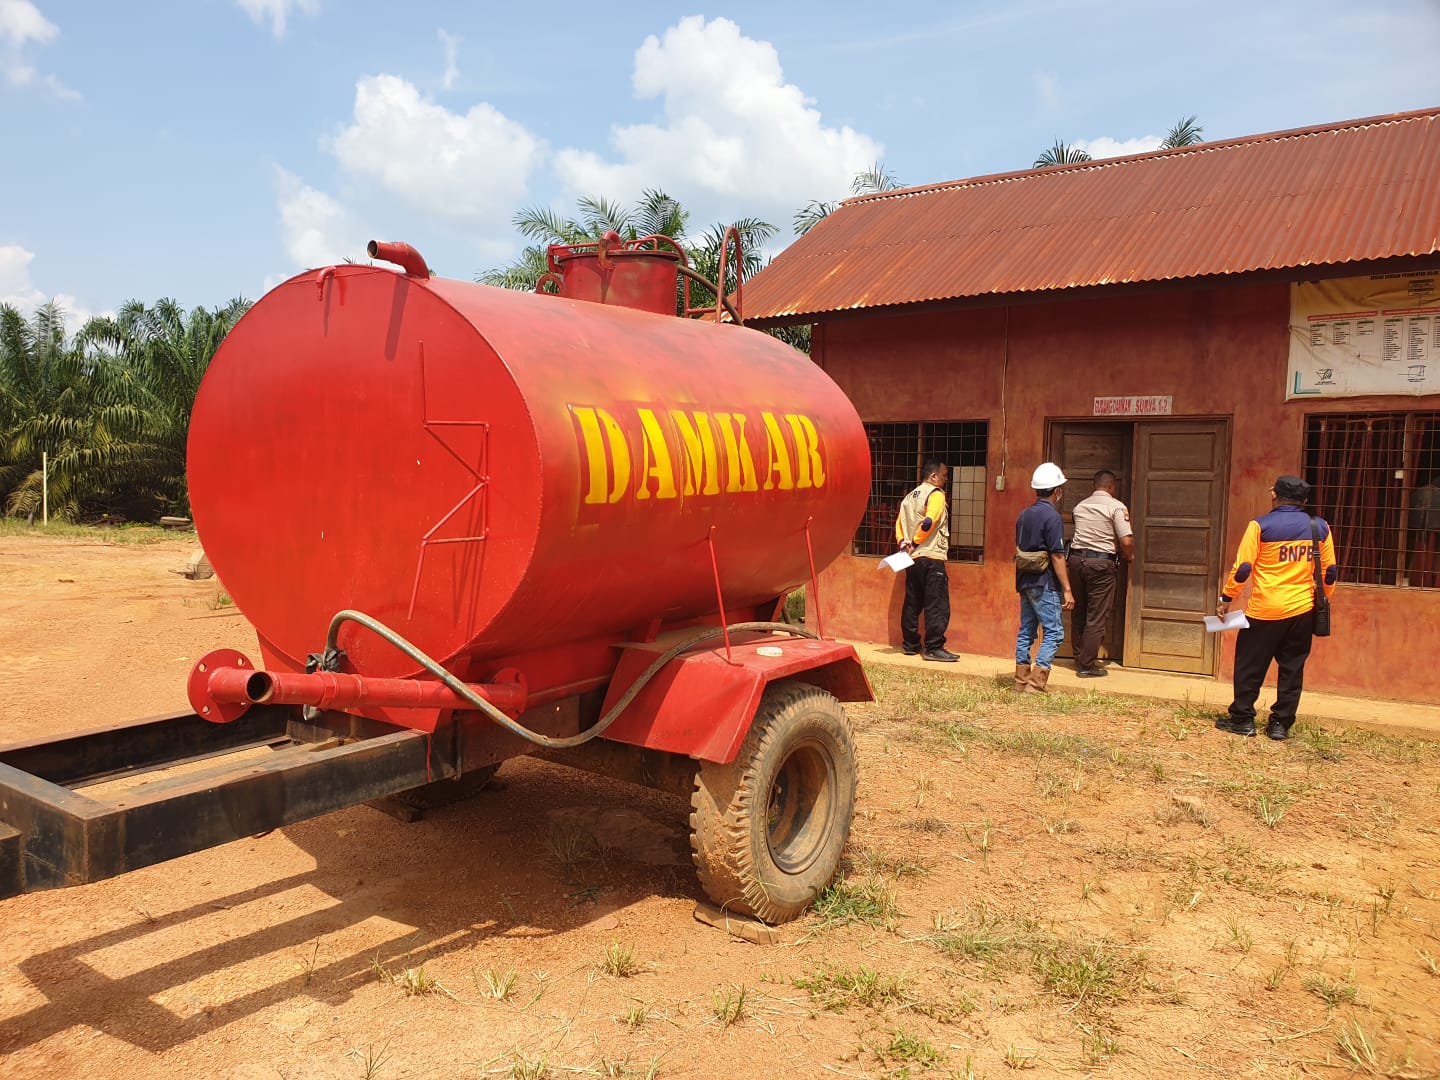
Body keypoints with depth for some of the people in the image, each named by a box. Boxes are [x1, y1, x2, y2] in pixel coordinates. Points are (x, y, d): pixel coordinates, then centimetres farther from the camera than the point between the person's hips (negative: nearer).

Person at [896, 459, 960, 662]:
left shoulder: (910, 497, 17)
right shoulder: (936, 494, -8)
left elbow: (899, 523, 11)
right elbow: (929, 522, -21)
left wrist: (903, 543, 1)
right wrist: (915, 542, -12)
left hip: (912, 558, 8)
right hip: (931, 557, -8)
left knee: (912, 603, 12)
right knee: (937, 605, -5)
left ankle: (910, 645, 16)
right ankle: (934, 648, -7)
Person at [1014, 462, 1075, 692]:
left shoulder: (1023, 515, 11)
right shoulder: (1052, 516, -14)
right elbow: (1057, 557, -16)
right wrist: (1067, 590, -14)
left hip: (1025, 581, 8)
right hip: (1044, 584, -8)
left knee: (1026, 630, 12)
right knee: (1054, 632, -4)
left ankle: (1021, 680, 15)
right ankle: (1036, 682, -9)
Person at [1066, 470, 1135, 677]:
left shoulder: (1080, 506, 11)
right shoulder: (1116, 507, -6)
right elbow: (1126, 541, -13)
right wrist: (1129, 556, 6)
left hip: (1076, 559, 6)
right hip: (1102, 563, -5)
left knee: (1078, 613, 15)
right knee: (1097, 616, 1)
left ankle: (1080, 658, 23)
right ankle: (1087, 665, 3)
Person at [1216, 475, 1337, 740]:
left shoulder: (1260, 526, -8)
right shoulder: (1320, 527, 4)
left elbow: (1242, 568, -11)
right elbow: (1329, 572, 7)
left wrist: (1226, 598, -3)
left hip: (1265, 610, -3)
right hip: (1302, 610, 4)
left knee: (1250, 665, 7)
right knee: (1292, 668, 11)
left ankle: (1242, 719, 11)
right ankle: (1281, 723, 13)